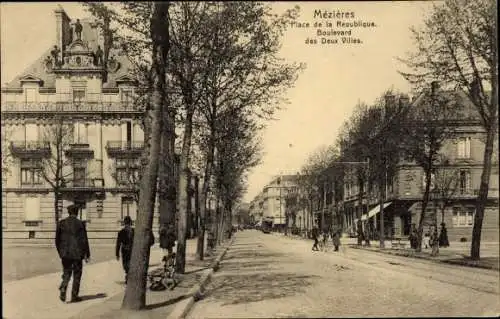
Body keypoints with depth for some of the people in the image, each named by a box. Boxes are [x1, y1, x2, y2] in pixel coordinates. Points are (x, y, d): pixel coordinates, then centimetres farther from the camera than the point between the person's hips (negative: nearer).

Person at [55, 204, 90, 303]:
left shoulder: (61, 223, 1)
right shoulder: (80, 224, -7)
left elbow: (57, 239, 6)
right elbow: (84, 240, -6)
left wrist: (60, 252, 18)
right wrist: (87, 254, 1)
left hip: (65, 254, 3)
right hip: (77, 254, -3)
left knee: (66, 273, 15)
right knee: (77, 275, 9)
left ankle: (63, 289, -9)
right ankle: (74, 296, 11)